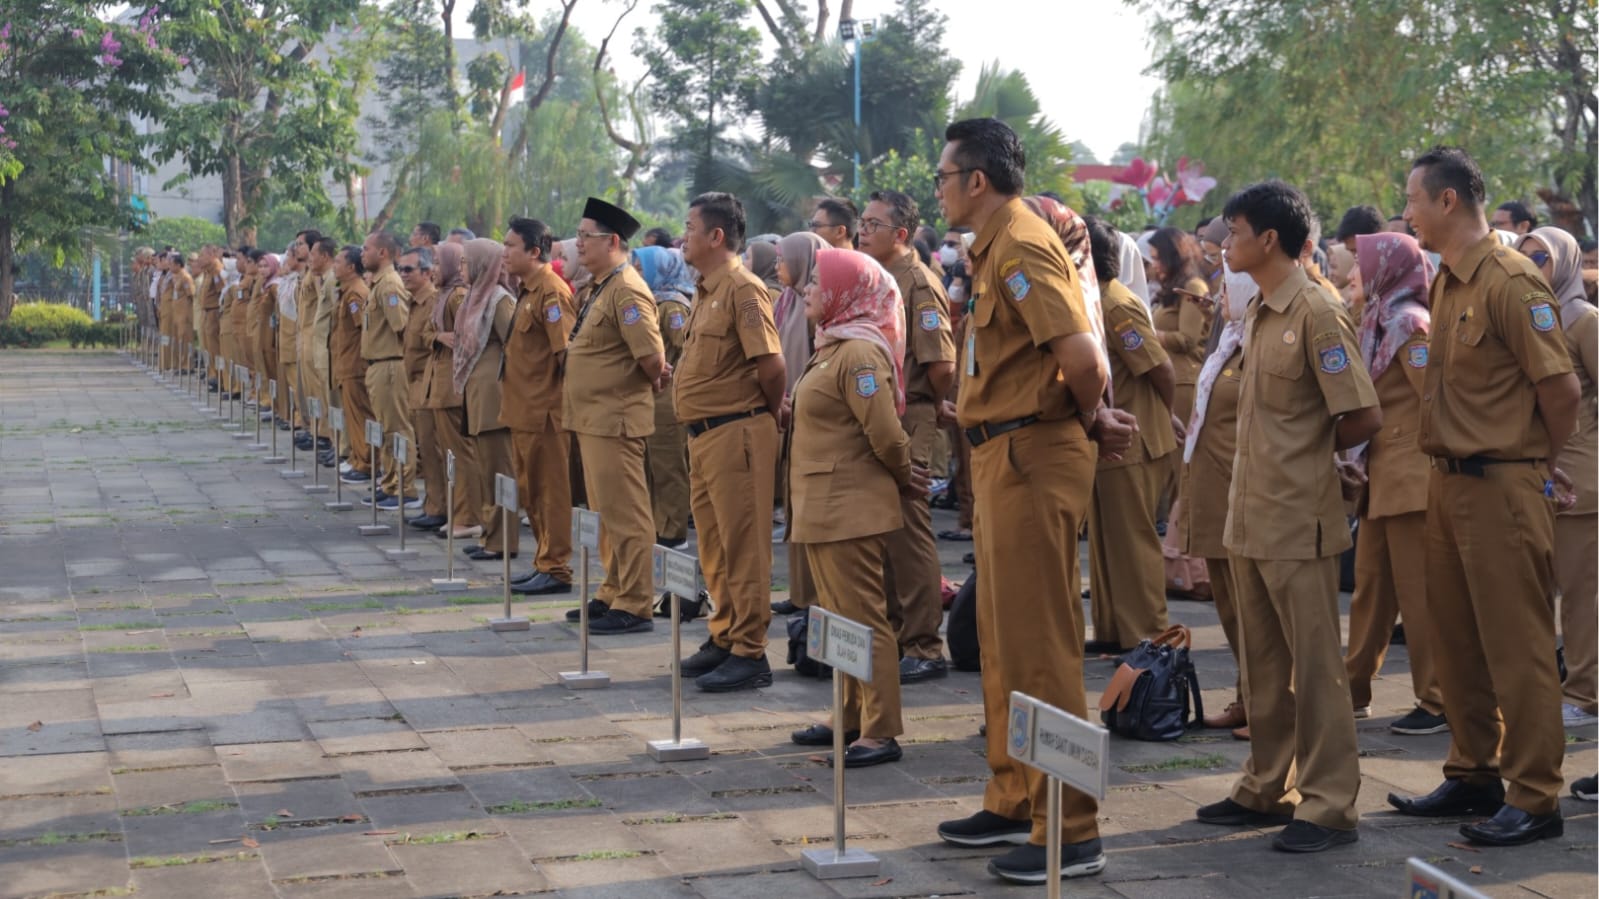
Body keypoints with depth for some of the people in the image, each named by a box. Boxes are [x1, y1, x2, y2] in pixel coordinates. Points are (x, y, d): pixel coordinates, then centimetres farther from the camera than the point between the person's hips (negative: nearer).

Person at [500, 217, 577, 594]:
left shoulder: (551, 292, -15)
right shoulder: (527, 290, 15)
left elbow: (566, 351, -20)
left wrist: (565, 398, -17)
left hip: (544, 411, -10)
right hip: (523, 408, 10)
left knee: (551, 491, -3)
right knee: (530, 491, 15)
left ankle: (556, 569, 3)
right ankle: (545, 562, 23)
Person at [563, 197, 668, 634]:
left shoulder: (626, 291, -17)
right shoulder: (598, 290, 14)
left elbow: (653, 357, -23)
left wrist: (653, 381, -4)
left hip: (615, 420, -10)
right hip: (593, 418, 10)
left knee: (625, 516, -5)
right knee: (607, 513, 17)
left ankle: (634, 607, -1)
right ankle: (614, 593, 26)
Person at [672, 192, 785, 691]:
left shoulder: (742, 289, -14)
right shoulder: (706, 291, 16)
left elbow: (771, 364, -20)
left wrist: (768, 416, -5)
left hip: (736, 434, -10)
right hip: (703, 434, 10)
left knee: (742, 547, -5)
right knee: (714, 545, 16)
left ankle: (749, 653, 0)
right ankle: (724, 637, 26)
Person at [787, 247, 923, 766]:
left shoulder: (859, 353, -17)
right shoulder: (833, 347, 14)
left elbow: (886, 433, -20)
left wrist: (904, 479, -5)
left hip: (851, 510, -10)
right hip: (824, 509, 10)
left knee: (863, 620, -7)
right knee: (839, 620, 16)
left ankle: (882, 733, -3)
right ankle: (851, 719, 25)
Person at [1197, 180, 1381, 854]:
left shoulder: (1316, 313, -14)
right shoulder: (1259, 313, 12)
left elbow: (1363, 418, -17)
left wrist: (1309, 452, -3)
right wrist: (1271, 457, 9)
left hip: (1298, 519, -9)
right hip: (1250, 516, 9)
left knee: (1314, 664, -2)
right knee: (1262, 662, 15)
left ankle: (1328, 804, 4)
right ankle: (1267, 788, 24)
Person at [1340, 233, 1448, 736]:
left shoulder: (1409, 324, -12)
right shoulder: (1380, 322, 15)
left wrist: (1437, 467, -15)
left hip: (1410, 477, -9)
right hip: (1381, 477, 9)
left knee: (1420, 591, -4)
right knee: (1371, 585, 14)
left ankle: (1440, 703, 3)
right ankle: (1353, 690, 22)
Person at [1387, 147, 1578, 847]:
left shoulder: (1510, 280, -16)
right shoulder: (1445, 282, 12)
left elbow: (1560, 386, -17)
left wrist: (1540, 466, -5)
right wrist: (1445, 462, 12)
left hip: (1501, 486, -9)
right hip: (1448, 479, 9)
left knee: (1517, 645, -3)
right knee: (1459, 638, 15)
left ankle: (1535, 800, 4)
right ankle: (1473, 775, 26)